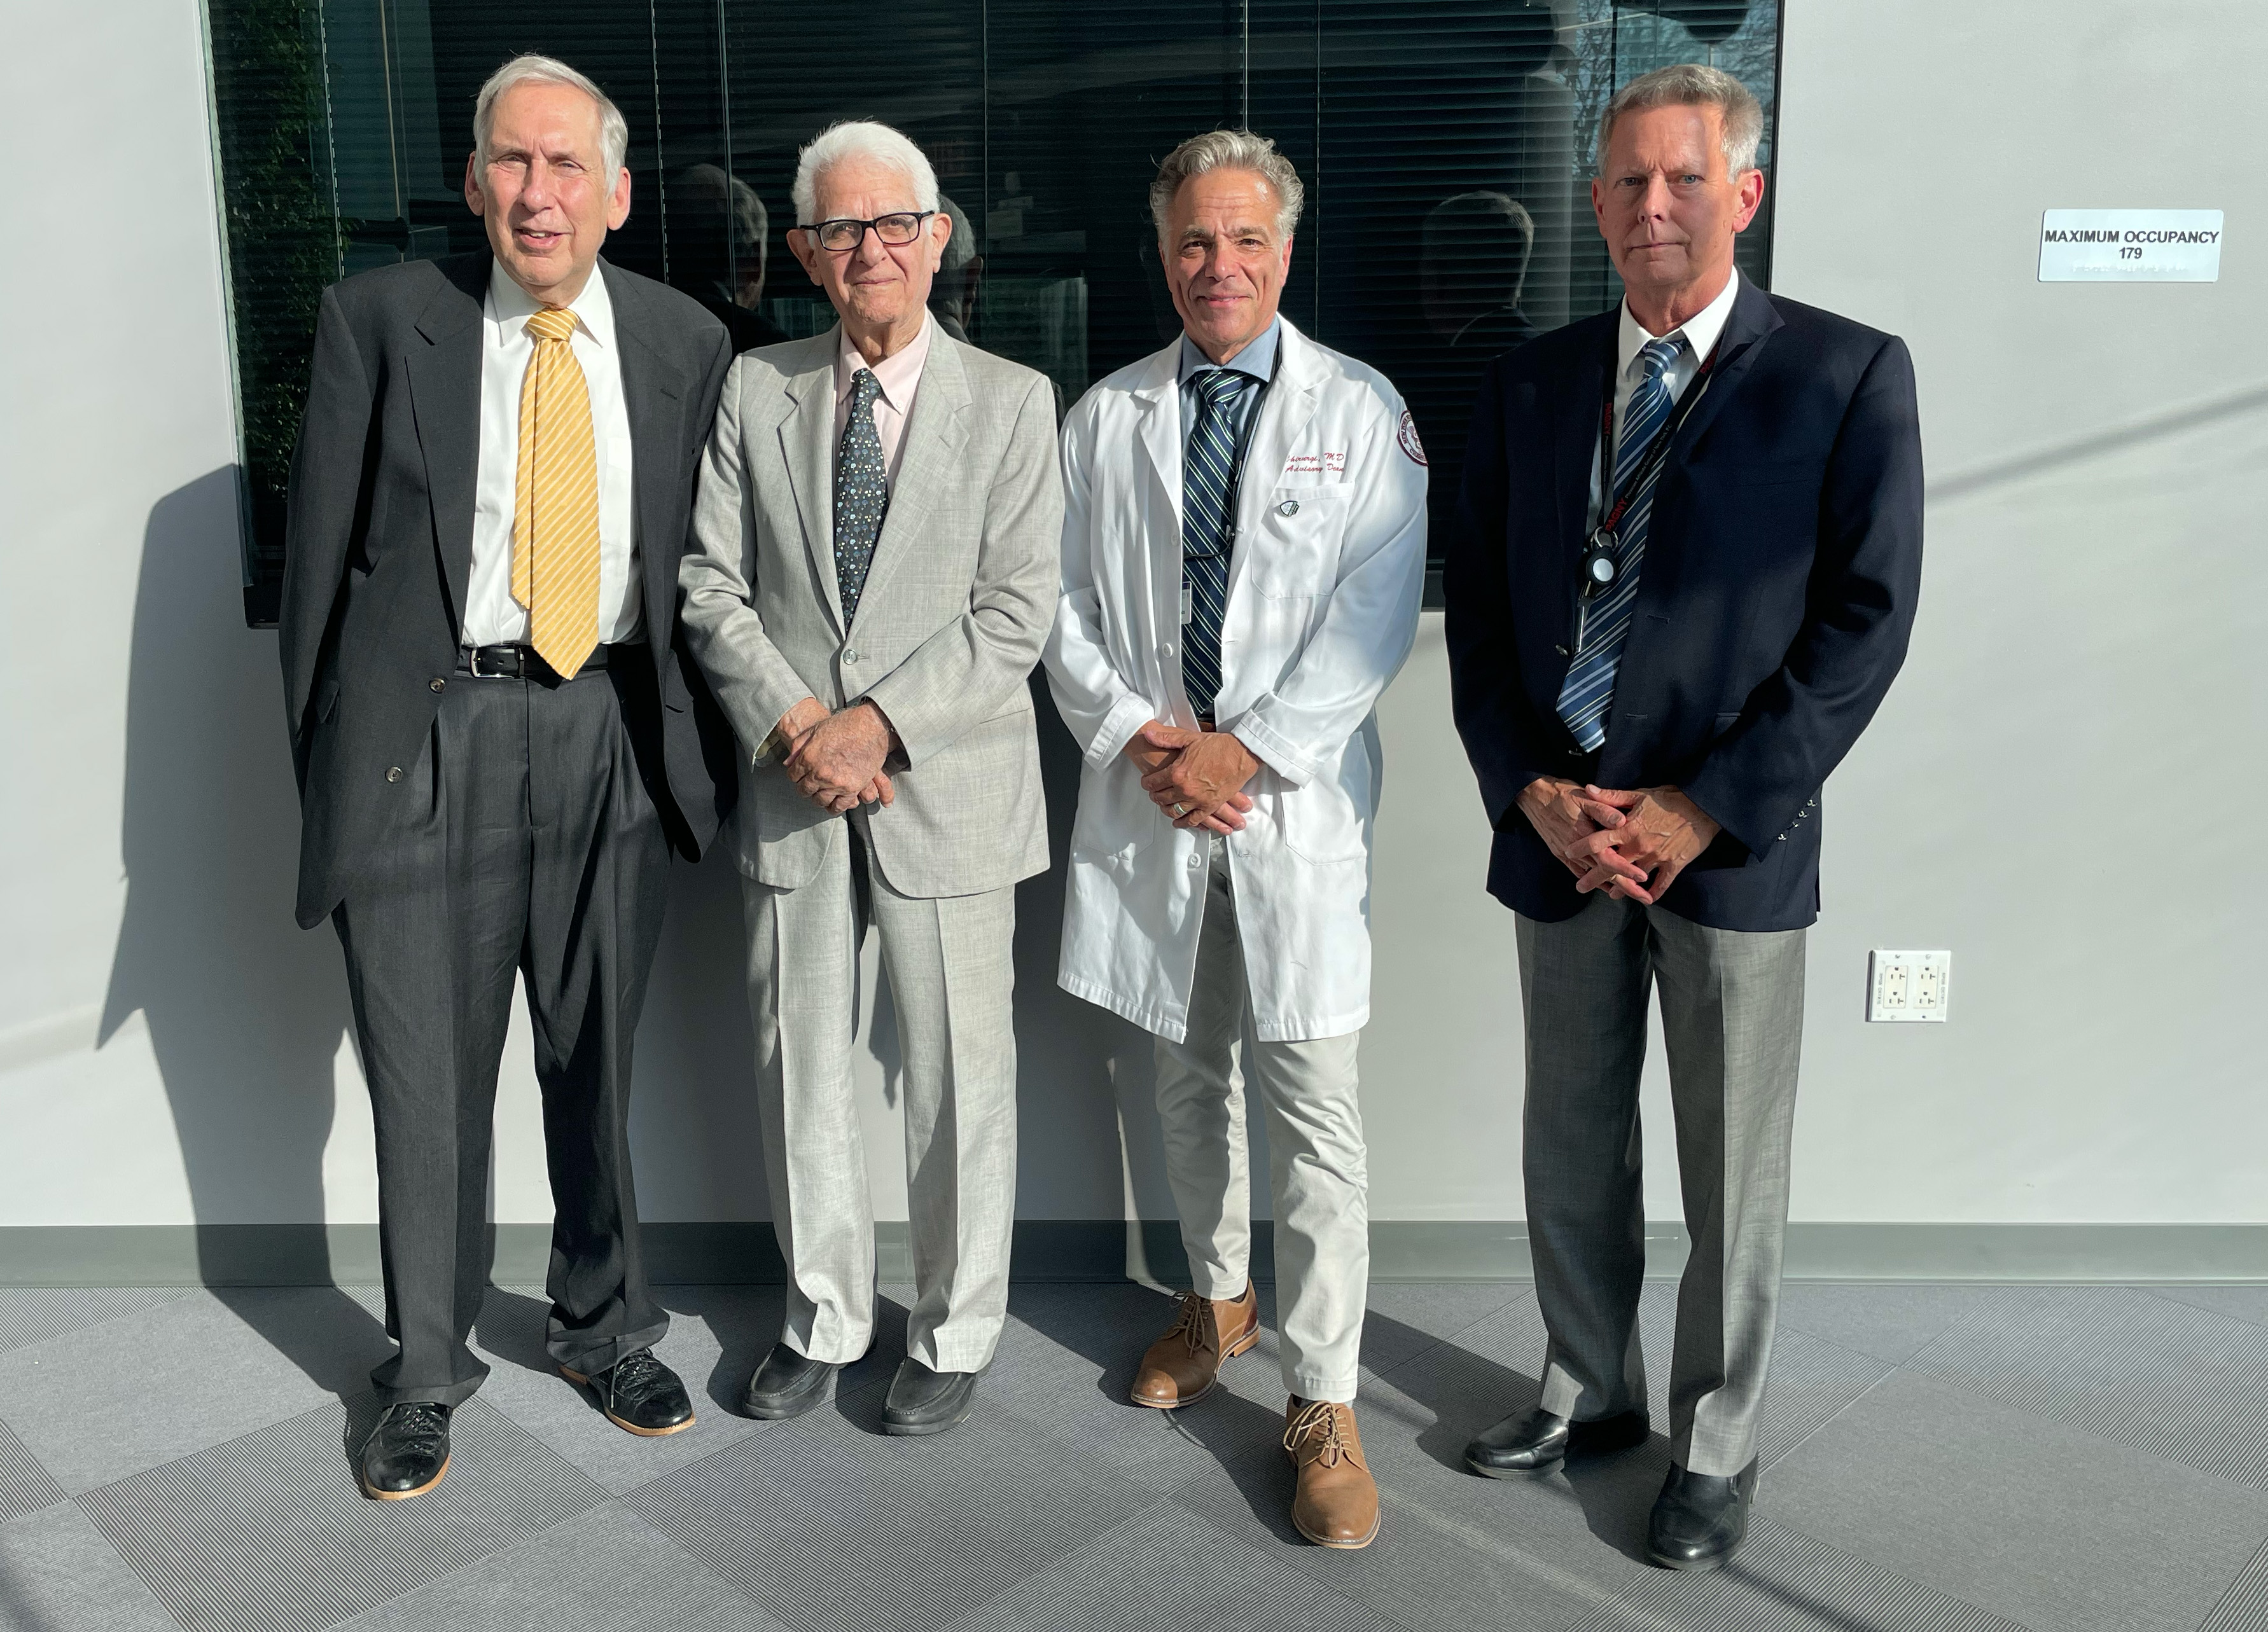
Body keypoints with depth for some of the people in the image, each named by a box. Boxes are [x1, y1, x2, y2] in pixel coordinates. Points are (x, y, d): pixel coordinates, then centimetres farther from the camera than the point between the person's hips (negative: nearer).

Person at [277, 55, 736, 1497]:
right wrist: (322, 754, -1)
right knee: (428, 1077, 7)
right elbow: (323, 551, 1)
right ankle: (428, 1371, 28)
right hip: (430, 728, -1)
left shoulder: (686, 341, 5)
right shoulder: (379, 319, 0)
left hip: (616, 731, 2)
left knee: (599, 1061, 14)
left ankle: (607, 1330, 36)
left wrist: (705, 747, 5)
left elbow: (701, 565, 8)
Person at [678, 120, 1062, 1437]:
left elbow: (1018, 609, -7)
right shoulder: (755, 392, 7)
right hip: (792, 787, 3)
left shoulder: (1011, 401, 0)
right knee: (801, 1066, 13)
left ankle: (956, 1334, 26)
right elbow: (712, 585, 4)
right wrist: (792, 722, -11)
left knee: (961, 1075, 6)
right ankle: (824, 1319, 32)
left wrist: (880, 721, -16)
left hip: (947, 788, -2)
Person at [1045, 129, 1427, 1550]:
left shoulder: (1361, 410, 1)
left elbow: (1377, 611, -6)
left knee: (1315, 1109, -3)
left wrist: (1246, 749, -14)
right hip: (1148, 798, 3)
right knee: (1187, 1075, 17)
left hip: (1296, 801, -3)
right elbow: (1064, 605, 7)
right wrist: (1138, 738, -8)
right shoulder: (1107, 418, 9)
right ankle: (1220, 1300, 38)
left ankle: (1324, 1403, 8)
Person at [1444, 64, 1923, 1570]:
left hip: (1732, 845, -3)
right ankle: (1591, 1393, 36)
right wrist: (1535, 792, -7)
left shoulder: (1847, 374, -3)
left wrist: (1702, 809, -14)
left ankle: (1717, 1448, 29)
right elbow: (1481, 611, 7)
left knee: (1733, 1172, 9)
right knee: (1572, 1146, 15)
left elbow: (1864, 621, -8)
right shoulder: (1531, 384, 8)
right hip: (1558, 834, 4)